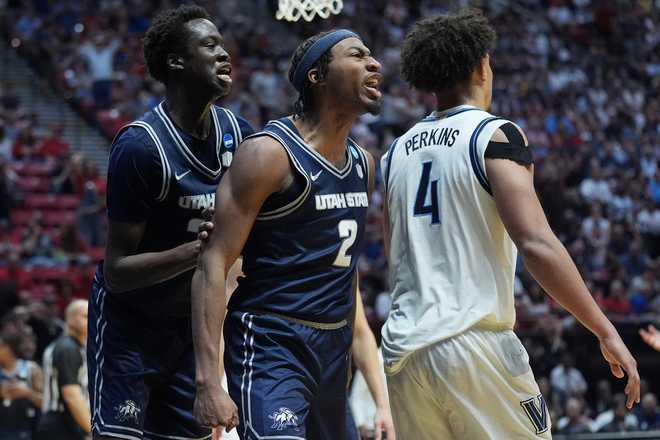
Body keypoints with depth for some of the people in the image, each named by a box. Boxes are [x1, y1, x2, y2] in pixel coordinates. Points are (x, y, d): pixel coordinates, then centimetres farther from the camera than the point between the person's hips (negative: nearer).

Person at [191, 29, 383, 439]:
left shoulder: (364, 163, 12)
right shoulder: (270, 154, -13)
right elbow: (213, 265, -17)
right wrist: (209, 380, -25)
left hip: (332, 345, 8)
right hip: (270, 344, -8)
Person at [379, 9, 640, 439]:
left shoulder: (396, 153, 15)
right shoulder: (495, 135, -5)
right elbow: (536, 245, -16)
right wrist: (606, 332, -13)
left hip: (403, 351, 6)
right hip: (475, 346, -6)